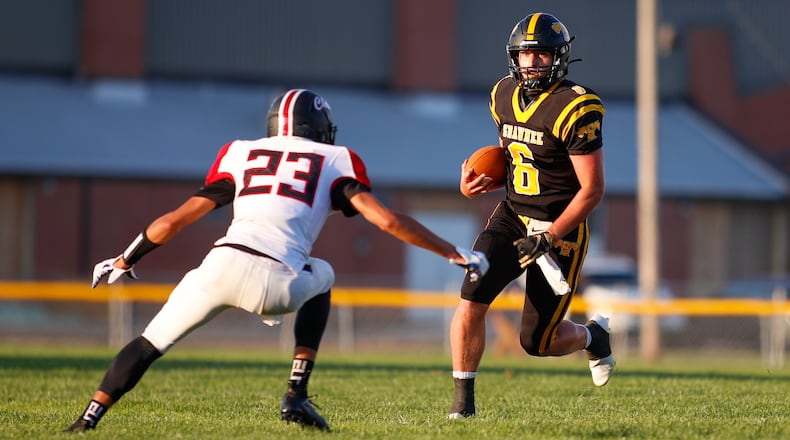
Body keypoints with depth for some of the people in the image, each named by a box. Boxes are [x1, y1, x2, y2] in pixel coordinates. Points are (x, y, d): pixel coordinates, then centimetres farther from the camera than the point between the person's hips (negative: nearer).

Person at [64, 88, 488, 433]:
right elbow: (387, 220, 9)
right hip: (273, 284, -1)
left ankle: (89, 419, 5)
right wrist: (455, 254, 17)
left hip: (220, 263, 2)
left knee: (151, 343, 20)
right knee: (320, 278, 32)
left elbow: (174, 220, 27)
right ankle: (296, 397, 24)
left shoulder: (240, 153, 26)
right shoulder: (335, 162, 20)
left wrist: (124, 260, 40)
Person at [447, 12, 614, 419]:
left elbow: (592, 189, -17)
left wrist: (547, 238, -21)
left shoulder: (575, 110, -18)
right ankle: (463, 400, -6)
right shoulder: (504, 96, 4)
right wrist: (481, 183, 0)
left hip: (560, 227, -5)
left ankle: (592, 336, 34)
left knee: (537, 342, 0)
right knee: (472, 298, -18)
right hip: (512, 214, 5)